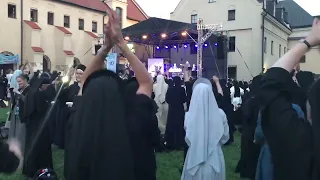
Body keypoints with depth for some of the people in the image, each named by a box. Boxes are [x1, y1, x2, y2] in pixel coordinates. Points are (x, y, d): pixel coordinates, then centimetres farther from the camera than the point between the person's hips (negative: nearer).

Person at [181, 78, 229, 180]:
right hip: (215, 159, 1)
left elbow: (188, 139, 0)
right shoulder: (220, 114, -12)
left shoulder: (189, 115, -14)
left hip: (195, 159, 0)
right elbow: (225, 137, 2)